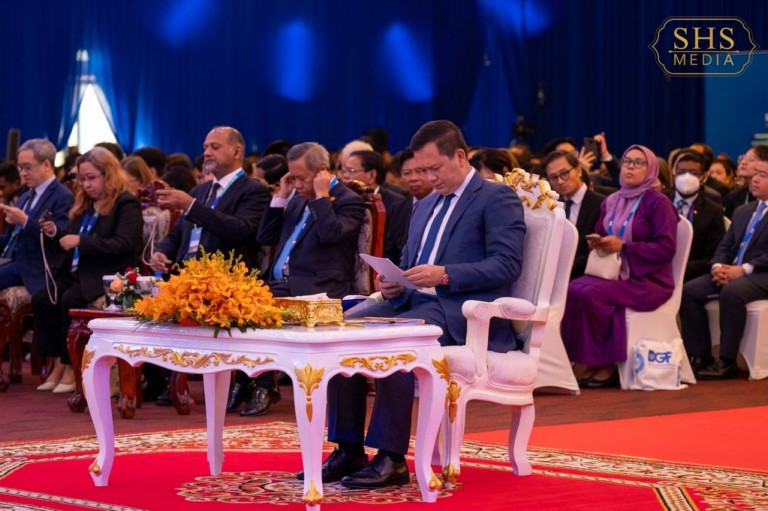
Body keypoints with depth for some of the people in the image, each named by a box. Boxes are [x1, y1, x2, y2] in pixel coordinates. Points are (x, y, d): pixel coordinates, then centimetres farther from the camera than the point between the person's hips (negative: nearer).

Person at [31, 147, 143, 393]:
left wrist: (81, 241, -23)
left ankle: (73, 366, -19)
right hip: (77, 271, 8)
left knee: (70, 299, -31)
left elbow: (123, 245, -20)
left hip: (107, 275, -8)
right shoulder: (84, 204, 19)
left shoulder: (126, 204, -7)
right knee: (41, 298, -15)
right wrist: (55, 233, 4)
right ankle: (58, 363, -11)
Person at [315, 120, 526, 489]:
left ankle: (391, 459, -30)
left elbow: (507, 264, -13)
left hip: (464, 310, -8)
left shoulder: (497, 198, -1)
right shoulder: (425, 206, 24)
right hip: (414, 301, 8)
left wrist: (444, 275, -22)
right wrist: (392, 285, 3)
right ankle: (348, 450, -14)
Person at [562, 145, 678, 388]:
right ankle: (591, 363, -17)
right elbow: (600, 236, 25)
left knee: (592, 293, -30)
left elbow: (667, 248, -13)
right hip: (611, 272, 6)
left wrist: (623, 246, -19)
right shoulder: (610, 202, 15)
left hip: (646, 280, -6)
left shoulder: (658, 203, -5)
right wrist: (595, 244, -1)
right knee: (573, 290, -22)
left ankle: (606, 366, -16)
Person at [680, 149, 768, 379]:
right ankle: (699, 356, -11)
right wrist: (718, 266, -4)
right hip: (731, 273, 7)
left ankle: (727, 361, -29)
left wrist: (744, 269, -22)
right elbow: (725, 246, 18)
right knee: (689, 291, -14)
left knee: (732, 292, -37)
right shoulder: (742, 211, 24)